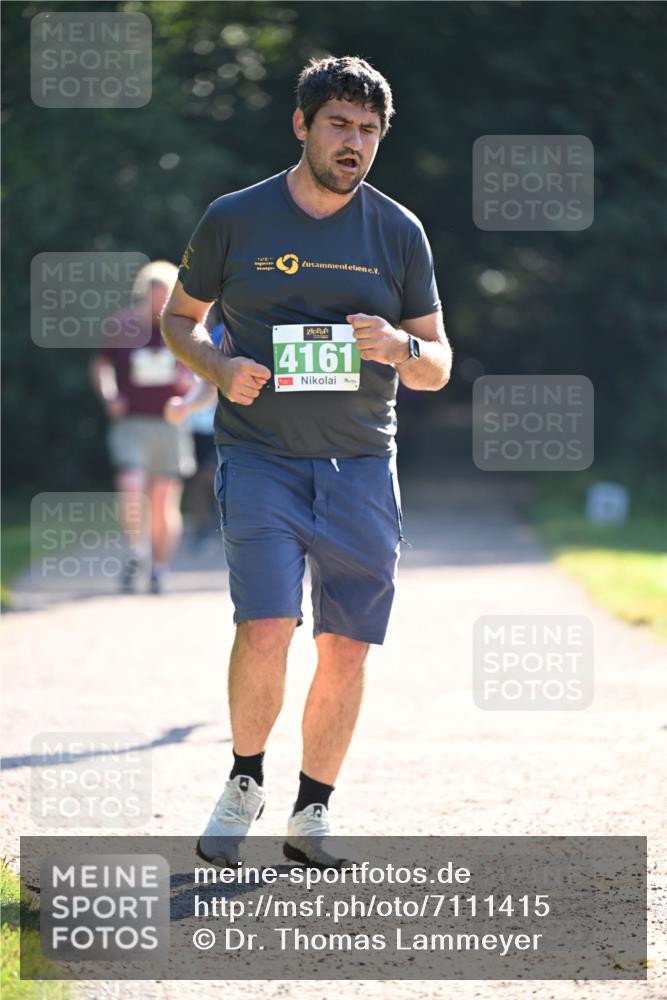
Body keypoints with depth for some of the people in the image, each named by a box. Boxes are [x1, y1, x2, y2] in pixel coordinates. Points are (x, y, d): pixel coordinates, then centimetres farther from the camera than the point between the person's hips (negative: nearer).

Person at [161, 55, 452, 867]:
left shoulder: (399, 233, 5)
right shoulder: (234, 220, 1)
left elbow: (438, 369, 9)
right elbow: (178, 317, 14)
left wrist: (400, 349, -14)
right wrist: (219, 369, -7)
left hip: (361, 466, 2)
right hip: (259, 457, -2)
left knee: (347, 648, 0)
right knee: (265, 628, -17)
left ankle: (311, 816, 16)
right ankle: (244, 783, 7)